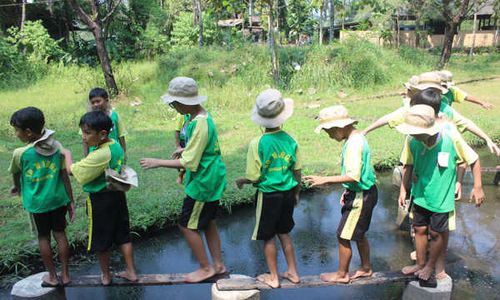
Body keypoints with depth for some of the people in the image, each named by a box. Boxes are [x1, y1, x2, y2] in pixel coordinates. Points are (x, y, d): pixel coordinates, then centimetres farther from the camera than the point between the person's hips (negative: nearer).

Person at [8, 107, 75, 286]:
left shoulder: (20, 153, -16)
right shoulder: (57, 147, -8)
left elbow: (15, 174, 5)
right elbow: (65, 176, -4)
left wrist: (17, 187, 28)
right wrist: (71, 201, 4)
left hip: (37, 203, -2)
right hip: (58, 199, 3)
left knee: (43, 238, 14)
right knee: (60, 234, 13)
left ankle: (52, 276, 25)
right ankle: (65, 275, 22)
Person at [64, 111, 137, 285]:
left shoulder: (99, 155, -28)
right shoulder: (116, 145, -2)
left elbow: (73, 171, -19)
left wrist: (67, 154, -4)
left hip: (100, 200, -7)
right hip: (118, 195, 8)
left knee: (101, 241, 13)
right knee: (123, 236, 17)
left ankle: (106, 275, 30)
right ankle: (131, 272, 26)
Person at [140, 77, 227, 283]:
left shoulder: (200, 124, -26)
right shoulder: (202, 116, 4)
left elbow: (188, 162, -24)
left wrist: (158, 163, -18)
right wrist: (185, 150, 8)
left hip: (203, 183, -10)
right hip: (210, 180, 10)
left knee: (187, 225, 3)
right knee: (207, 223, 19)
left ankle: (206, 268, 17)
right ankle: (218, 264, 31)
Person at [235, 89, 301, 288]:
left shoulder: (257, 144, -19)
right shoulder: (290, 141, -6)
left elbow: (253, 177, -16)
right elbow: (297, 171, 3)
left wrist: (240, 181, 5)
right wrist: (297, 192, 18)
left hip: (268, 195, -4)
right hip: (287, 193, 5)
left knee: (268, 237, 12)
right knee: (284, 233, 22)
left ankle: (273, 278, 25)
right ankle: (293, 272, 31)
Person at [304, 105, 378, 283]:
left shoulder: (354, 143, -25)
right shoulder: (357, 138, 6)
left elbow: (353, 176, -32)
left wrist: (326, 180, -28)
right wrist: (348, 190, 17)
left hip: (361, 197, -10)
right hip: (364, 193, 10)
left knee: (343, 236, 4)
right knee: (359, 234, 23)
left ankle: (341, 274, 21)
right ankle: (366, 268, 39)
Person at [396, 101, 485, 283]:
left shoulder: (451, 138, -24)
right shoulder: (412, 141, -17)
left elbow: (473, 160, -9)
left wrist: (477, 187, -8)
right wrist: (403, 189, 0)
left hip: (441, 197, -3)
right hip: (420, 195, 3)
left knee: (437, 232, 10)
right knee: (420, 229, 14)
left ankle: (432, 265, 34)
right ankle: (421, 264, 36)